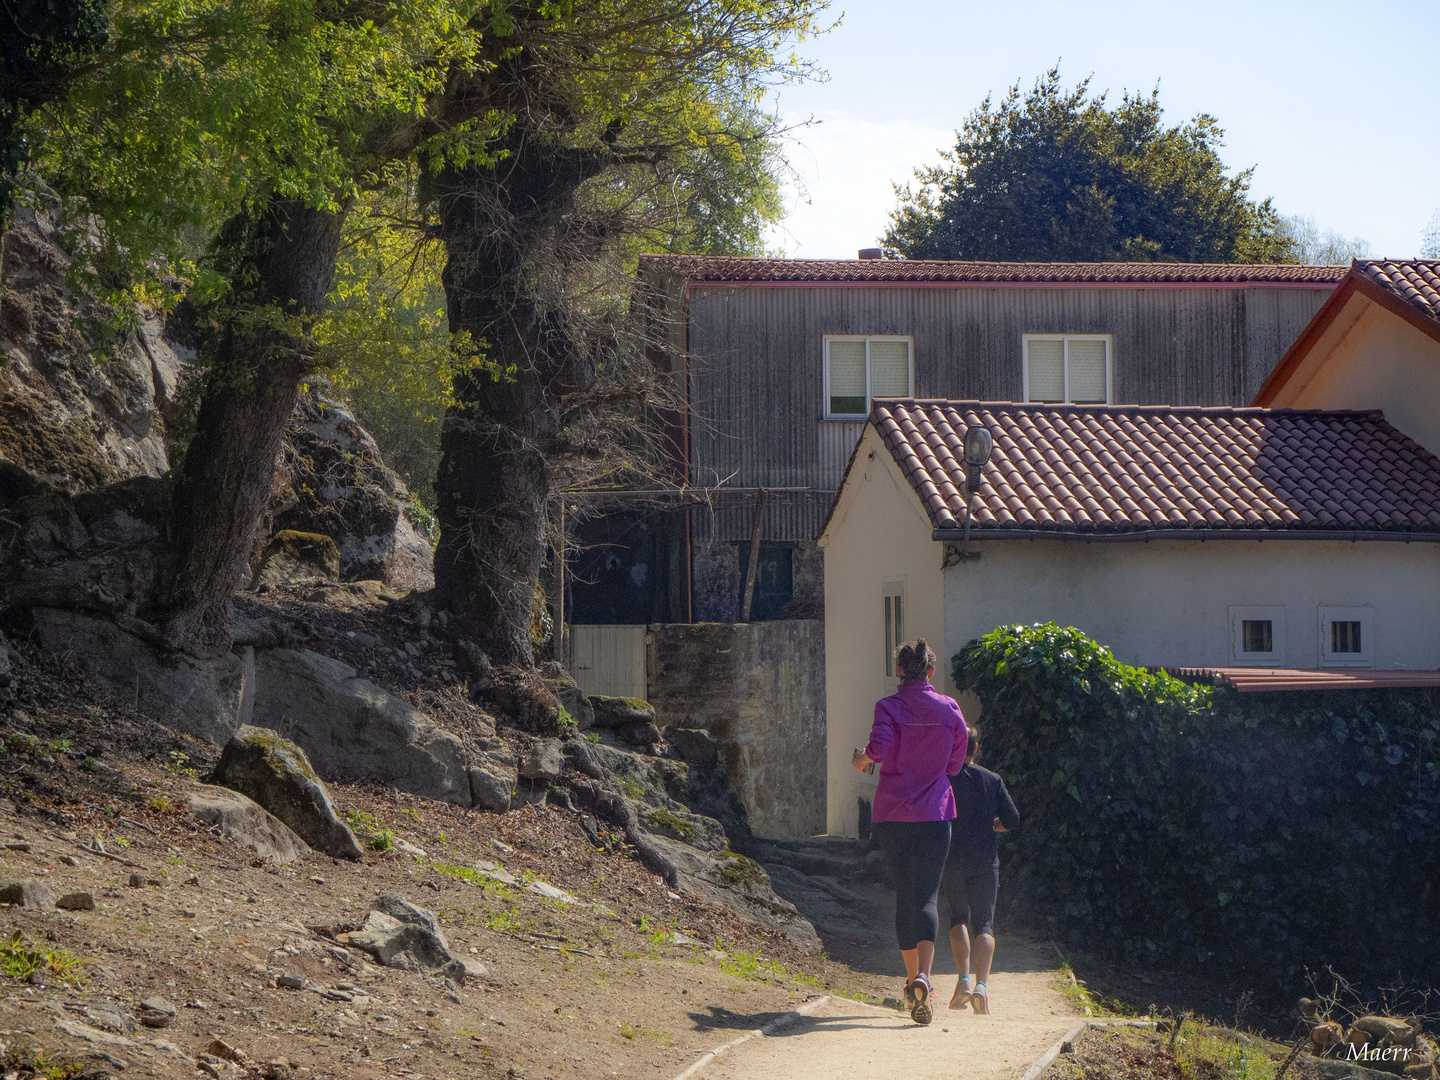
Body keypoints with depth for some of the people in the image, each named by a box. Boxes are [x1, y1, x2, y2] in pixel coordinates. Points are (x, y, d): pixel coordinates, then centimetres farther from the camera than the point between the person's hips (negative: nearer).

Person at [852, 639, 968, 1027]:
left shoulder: (888, 707, -4)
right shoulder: (949, 709, 2)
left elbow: (878, 748, -19)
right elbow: (955, 764, 7)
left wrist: (861, 760, 2)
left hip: (892, 813, 0)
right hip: (934, 814, 0)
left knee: (904, 896, 13)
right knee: (927, 897, -3)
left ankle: (911, 980, 18)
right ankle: (923, 976, -25)